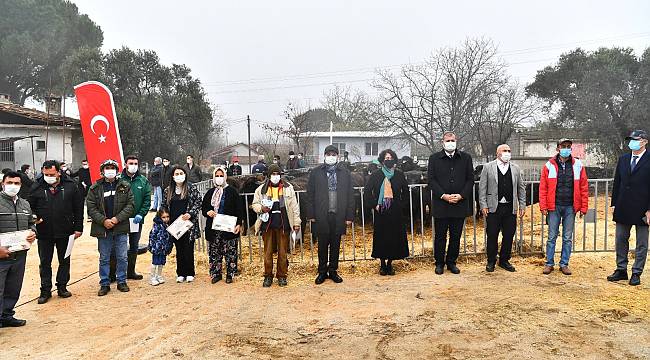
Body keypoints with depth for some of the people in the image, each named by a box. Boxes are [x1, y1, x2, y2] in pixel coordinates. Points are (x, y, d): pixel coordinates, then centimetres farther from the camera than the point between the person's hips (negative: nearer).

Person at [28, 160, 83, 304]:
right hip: (44, 233, 0)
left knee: (64, 261, 12)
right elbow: (29, 207, 6)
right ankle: (45, 290, 20)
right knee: (45, 262, 9)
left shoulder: (70, 185, -4)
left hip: (65, 232, 0)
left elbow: (78, 208, 0)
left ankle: (62, 287, 27)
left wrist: (78, 228, -1)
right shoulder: (37, 187, -4)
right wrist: (34, 217, -14)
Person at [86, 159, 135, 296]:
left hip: (121, 228, 0)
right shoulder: (95, 188, 2)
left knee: (122, 257, 6)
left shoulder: (125, 186, 2)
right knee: (104, 258, 9)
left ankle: (121, 281, 20)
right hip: (102, 228, 0)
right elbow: (91, 208, -1)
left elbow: (130, 205, -1)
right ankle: (104, 284, 19)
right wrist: (103, 220, -13)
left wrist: (117, 218, -12)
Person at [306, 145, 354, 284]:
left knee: (335, 245, 10)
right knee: (322, 245, 8)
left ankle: (333, 270, 23)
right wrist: (311, 215, -4)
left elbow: (350, 196, 4)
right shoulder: (315, 172, 3)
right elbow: (310, 195, 2)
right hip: (321, 216, -1)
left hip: (338, 216, 1)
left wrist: (349, 216, -1)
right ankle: (322, 271, 20)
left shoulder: (345, 173, 6)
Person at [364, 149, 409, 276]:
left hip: (396, 212, 1)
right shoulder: (375, 175, 1)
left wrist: (402, 205, 1)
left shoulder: (400, 175, 5)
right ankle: (382, 264, 14)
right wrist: (374, 205, -5)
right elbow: (367, 191, 1)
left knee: (395, 237, 3)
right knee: (381, 237, 2)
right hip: (381, 212, -1)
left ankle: (390, 263, 17)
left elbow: (406, 192, 11)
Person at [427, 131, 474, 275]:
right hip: (440, 204, -2)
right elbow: (431, 180, -1)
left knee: (456, 236, 9)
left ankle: (451, 262, 22)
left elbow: (470, 179, 5)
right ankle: (439, 263, 17)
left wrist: (461, 195, -9)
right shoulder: (434, 158, 4)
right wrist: (443, 195, -13)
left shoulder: (466, 158, 8)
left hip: (460, 203, 2)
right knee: (440, 236, 5)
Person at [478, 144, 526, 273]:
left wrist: (522, 206, 6)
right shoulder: (488, 167, 2)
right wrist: (483, 205, -6)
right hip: (493, 208, -3)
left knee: (509, 236, 7)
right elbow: (482, 188, 0)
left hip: (510, 208, 3)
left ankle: (504, 261, 22)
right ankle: (491, 261, 16)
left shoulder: (516, 168, 11)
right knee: (492, 236, 3)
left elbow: (521, 188, 13)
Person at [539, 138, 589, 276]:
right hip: (554, 206, -1)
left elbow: (584, 187, 4)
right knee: (552, 236, 5)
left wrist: (583, 207, 0)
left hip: (570, 207, 1)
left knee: (568, 238, 8)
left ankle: (564, 264, 18)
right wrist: (543, 206, -7)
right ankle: (549, 263, 14)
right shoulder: (549, 165, 1)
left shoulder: (578, 165, 4)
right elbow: (543, 188, -1)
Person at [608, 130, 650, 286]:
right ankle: (621, 270, 22)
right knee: (621, 240, 11)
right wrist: (615, 204, 6)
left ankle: (636, 273, 16)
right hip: (623, 209, 5)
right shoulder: (623, 160, 9)